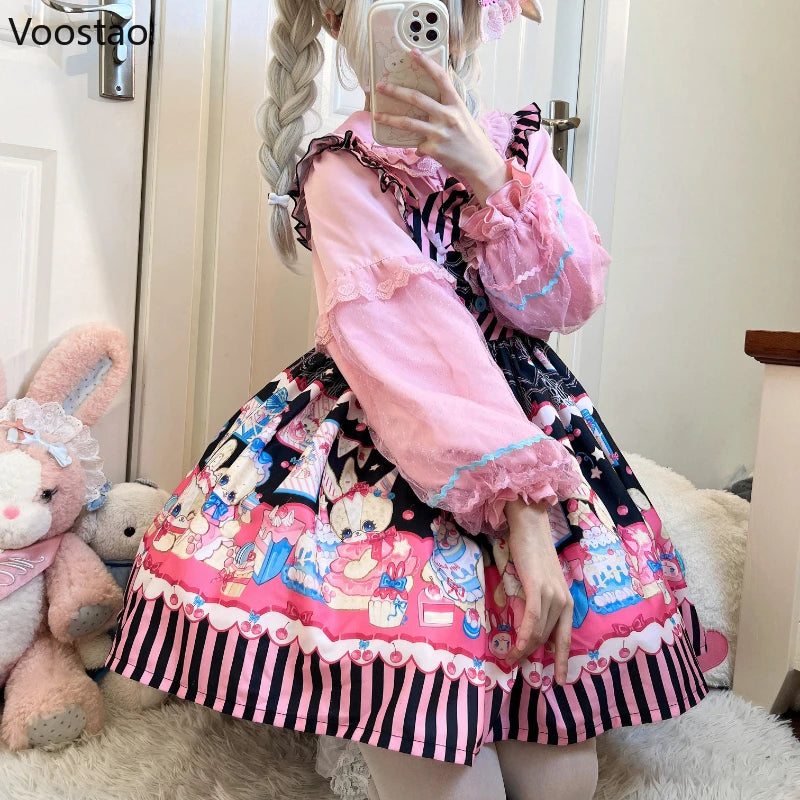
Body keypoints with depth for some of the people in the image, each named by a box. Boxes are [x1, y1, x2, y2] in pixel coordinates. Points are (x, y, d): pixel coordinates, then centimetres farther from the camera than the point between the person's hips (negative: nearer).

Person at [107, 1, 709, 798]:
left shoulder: (520, 145, 13)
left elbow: (568, 303, 1)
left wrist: (492, 180, -13)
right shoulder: (344, 171, -1)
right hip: (382, 443, -4)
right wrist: (521, 509, -24)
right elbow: (407, 339, -15)